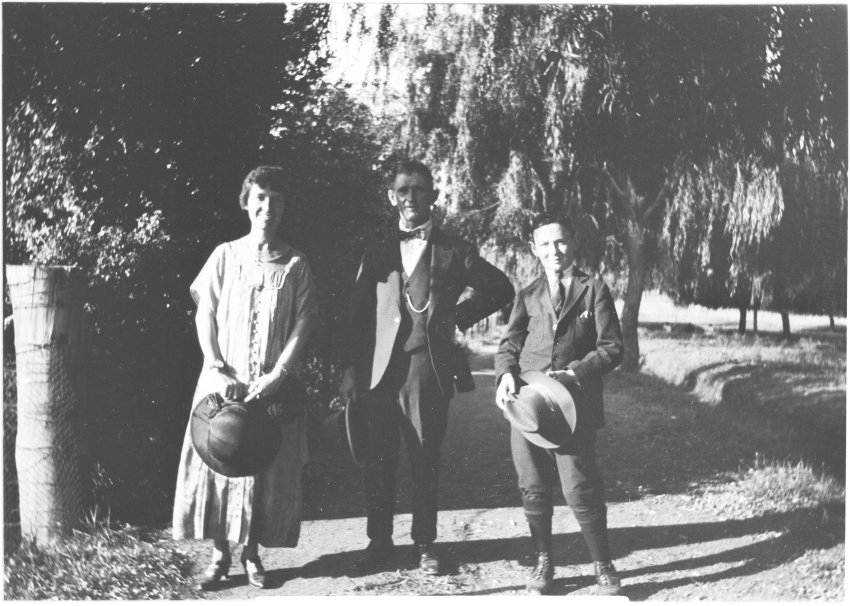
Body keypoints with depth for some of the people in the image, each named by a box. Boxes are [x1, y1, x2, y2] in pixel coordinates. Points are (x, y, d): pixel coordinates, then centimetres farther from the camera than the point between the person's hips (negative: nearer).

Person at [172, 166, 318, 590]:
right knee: (216, 461, 0)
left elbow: (302, 325, -1)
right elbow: (204, 316, 2)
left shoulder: (295, 266, 4)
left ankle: (252, 552, 15)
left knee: (268, 469, 1)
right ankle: (220, 554, 11)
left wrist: (278, 374, -13)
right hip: (224, 381, 0)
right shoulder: (224, 256, 5)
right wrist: (217, 370, -9)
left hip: (274, 386, 0)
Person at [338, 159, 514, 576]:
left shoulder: (452, 252, 5)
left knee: (425, 462, 5)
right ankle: (378, 542, 17)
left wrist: (459, 315, 3)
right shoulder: (377, 252, 11)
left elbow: (500, 289, 12)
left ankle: (425, 544, 18)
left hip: (429, 371, -2)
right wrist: (350, 370, 1)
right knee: (378, 462, 4)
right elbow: (357, 315, 9)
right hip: (379, 370, 2)